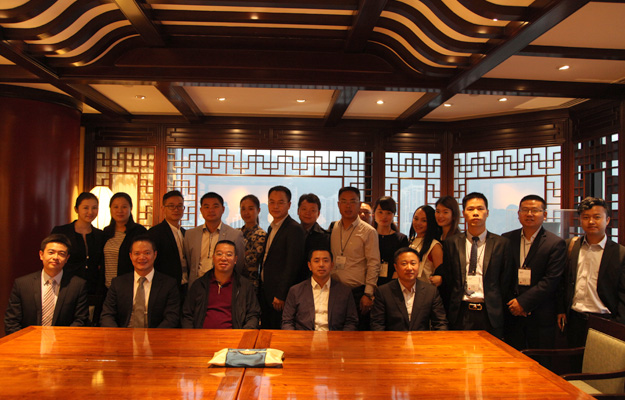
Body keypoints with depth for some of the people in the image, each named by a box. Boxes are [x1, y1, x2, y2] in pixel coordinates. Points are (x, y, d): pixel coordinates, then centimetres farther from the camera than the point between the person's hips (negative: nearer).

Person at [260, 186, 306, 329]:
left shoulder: (294, 229, -14)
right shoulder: (272, 228, 15)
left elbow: (292, 266, -19)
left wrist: (281, 296, -19)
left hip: (280, 298, -8)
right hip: (266, 294, 8)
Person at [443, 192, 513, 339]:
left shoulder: (501, 243, 4)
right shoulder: (451, 243, 6)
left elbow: (505, 281, 5)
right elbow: (446, 277, 8)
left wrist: (497, 309, 1)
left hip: (490, 315, 0)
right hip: (460, 313, 1)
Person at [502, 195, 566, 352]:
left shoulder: (556, 243, -3)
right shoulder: (507, 239, 7)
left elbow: (551, 280, -10)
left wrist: (523, 302, -14)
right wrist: (512, 303, -5)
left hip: (541, 317, -2)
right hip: (512, 315, 3)